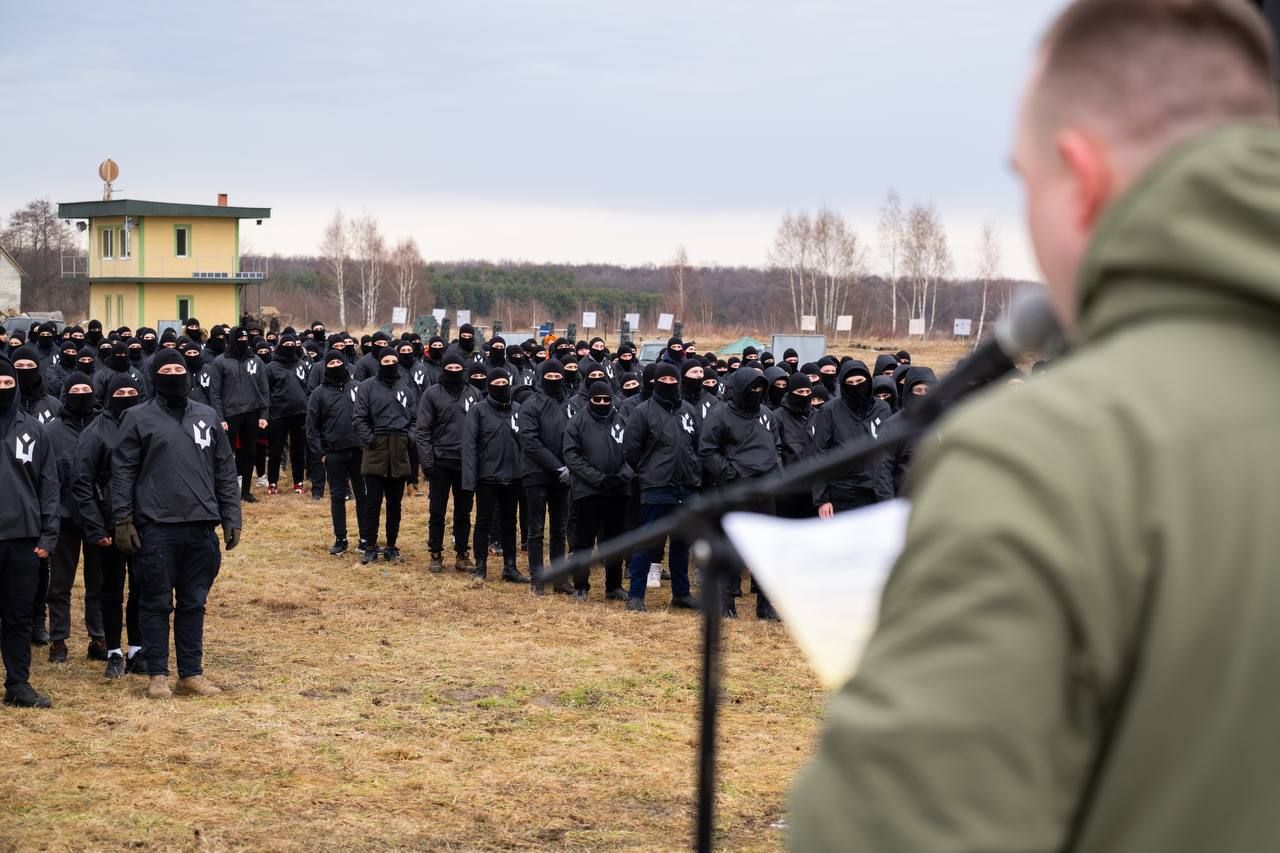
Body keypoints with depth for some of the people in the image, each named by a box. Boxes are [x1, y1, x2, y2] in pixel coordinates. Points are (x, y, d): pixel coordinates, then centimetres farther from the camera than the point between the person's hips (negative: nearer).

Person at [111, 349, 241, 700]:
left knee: (193, 604, 9)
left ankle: (191, 672, 17)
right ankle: (158, 674, 11)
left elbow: (225, 471, 12)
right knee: (156, 604, 3)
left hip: (201, 527, 3)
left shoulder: (207, 417, 11)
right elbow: (123, 472, -2)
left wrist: (231, 518, 7)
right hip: (156, 527, -3)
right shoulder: (139, 418, 0)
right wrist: (123, 521, -8)